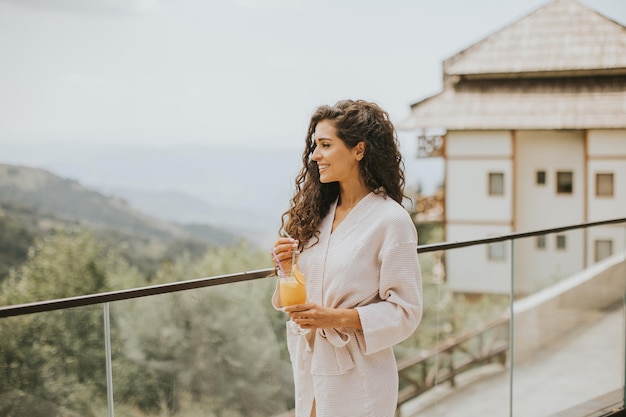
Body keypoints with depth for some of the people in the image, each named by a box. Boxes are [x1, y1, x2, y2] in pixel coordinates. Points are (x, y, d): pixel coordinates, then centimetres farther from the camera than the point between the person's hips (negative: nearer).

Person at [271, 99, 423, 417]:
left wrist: (337, 318, -21)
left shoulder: (390, 221, -14)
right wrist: (288, 269, -7)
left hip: (357, 377, -6)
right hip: (310, 368, 6)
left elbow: (405, 312, -13)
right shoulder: (318, 213, 5)